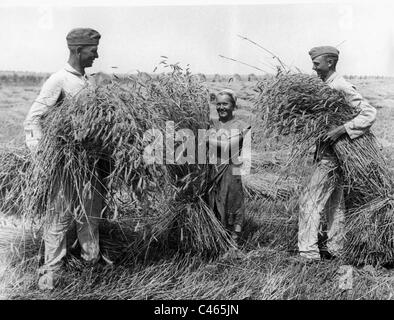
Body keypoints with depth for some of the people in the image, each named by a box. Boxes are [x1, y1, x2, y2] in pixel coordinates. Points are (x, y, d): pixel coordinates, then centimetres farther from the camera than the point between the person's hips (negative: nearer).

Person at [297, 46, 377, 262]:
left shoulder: (341, 87, -16)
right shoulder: (325, 86, 12)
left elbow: (369, 113, -21)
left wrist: (341, 130, -29)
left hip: (332, 155, -10)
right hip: (328, 153, 10)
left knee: (310, 202, -8)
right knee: (334, 202, 15)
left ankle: (309, 253, -4)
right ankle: (334, 249, 26)